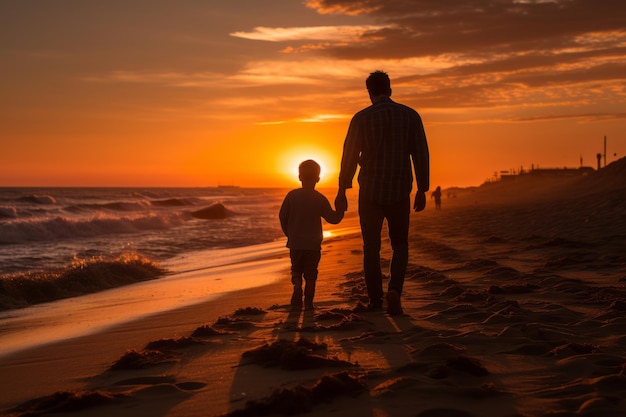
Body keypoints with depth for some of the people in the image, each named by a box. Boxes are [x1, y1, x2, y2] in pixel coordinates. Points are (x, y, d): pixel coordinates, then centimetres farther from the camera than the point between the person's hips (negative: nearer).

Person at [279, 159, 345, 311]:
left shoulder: (292, 196, -3)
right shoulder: (320, 199, -5)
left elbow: (282, 216, 1)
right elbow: (333, 218, -1)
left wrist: (289, 233, 15)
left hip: (295, 243, 0)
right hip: (314, 244, 0)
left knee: (296, 270, 14)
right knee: (310, 274, 8)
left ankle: (297, 287, -12)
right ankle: (308, 301, 3)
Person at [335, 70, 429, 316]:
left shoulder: (361, 118, -5)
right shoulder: (410, 115, 0)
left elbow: (349, 157, -4)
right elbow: (421, 155, 0)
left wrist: (342, 191, 5)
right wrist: (422, 190, 8)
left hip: (369, 193, -1)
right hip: (399, 193, 1)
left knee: (371, 248, 11)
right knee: (400, 245, 13)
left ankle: (375, 300, 13)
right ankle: (395, 289, -9)